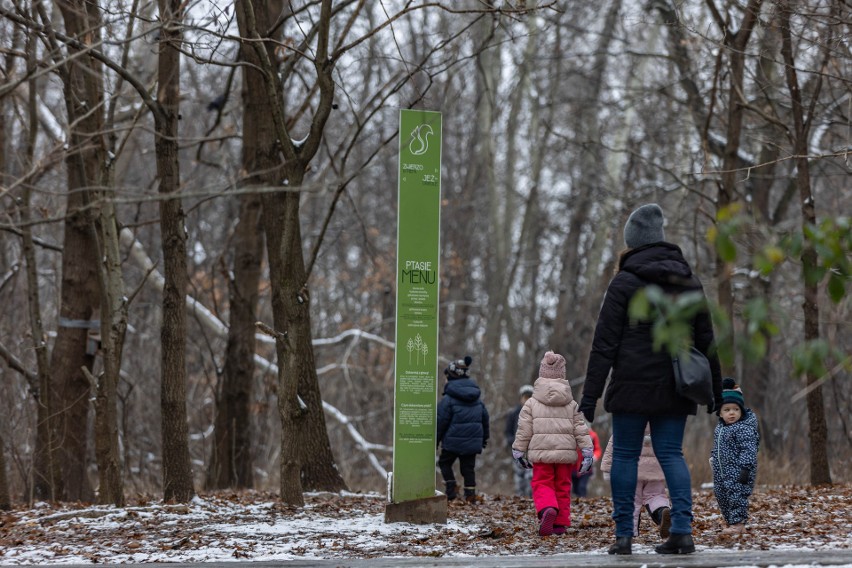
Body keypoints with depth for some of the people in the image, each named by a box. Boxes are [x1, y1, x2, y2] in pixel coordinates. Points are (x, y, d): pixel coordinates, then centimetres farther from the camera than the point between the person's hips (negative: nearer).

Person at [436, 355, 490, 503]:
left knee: (444, 463, 14)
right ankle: (470, 493, 4)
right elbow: (485, 418, 16)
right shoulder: (477, 398, 9)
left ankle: (451, 489, 0)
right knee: (468, 467, 11)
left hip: (453, 441, -5)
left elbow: (441, 420, -10)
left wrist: (435, 439, 1)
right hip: (473, 441, 5)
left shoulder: (448, 399, -11)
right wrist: (484, 438, 27)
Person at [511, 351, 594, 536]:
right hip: (566, 453, 2)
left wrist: (519, 451, 9)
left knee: (542, 485, 0)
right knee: (563, 487, 12)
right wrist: (587, 451, 4)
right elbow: (580, 429, 4)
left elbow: (524, 429, 0)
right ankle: (560, 523, 10)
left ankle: (547, 509, -30)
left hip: (541, 452, -2)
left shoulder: (531, 403, 2)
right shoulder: (571, 404, 9)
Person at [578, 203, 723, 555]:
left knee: (625, 455, 3)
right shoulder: (688, 282, 10)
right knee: (671, 453, 7)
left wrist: (590, 394, -7)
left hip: (633, 384, -4)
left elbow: (605, 343, -8)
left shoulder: (624, 282, -5)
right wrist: (715, 388, 19)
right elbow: (706, 341, 13)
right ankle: (682, 530, -7)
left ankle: (623, 535, 2)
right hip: (675, 388, 4)